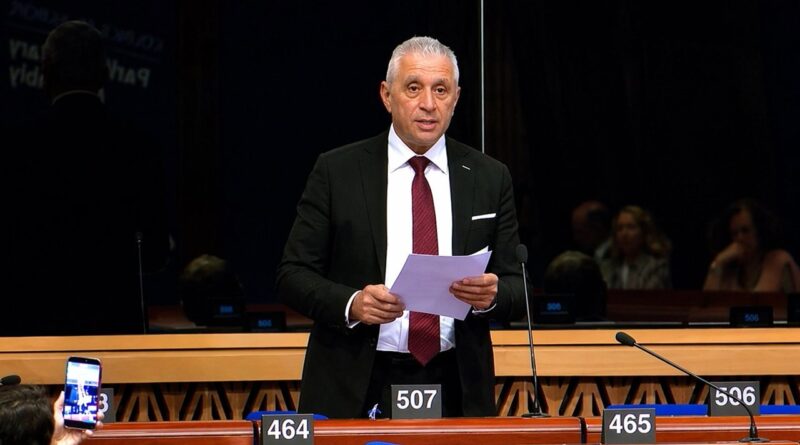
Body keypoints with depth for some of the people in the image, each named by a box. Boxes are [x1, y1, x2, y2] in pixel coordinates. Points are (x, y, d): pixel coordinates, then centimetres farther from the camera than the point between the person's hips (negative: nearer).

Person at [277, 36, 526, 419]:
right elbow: (293, 275, 0)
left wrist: (491, 296, -16)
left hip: (455, 389, 2)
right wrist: (350, 303, -19)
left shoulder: (490, 179, 7)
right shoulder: (337, 171, 2)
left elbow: (517, 288, 7)